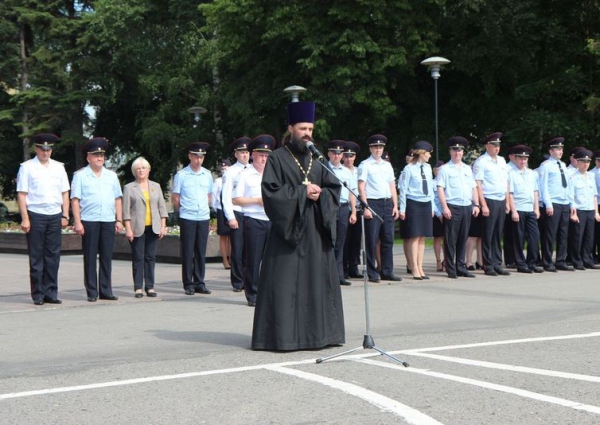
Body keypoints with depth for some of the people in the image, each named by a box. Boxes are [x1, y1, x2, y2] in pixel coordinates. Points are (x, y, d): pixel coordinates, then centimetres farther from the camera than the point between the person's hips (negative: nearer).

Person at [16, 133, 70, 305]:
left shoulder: (58, 167, 12)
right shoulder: (27, 167, 0)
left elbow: (65, 193, 13)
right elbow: (21, 194, -4)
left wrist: (65, 216, 5)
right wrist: (25, 219, -10)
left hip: (55, 216, 4)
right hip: (35, 215, -3)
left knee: (53, 256, 5)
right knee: (36, 257, 2)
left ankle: (51, 293, 13)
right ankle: (38, 295, 8)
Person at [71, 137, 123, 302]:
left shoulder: (111, 175, 15)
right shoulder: (80, 175, 3)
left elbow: (118, 199, 15)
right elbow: (75, 200, -2)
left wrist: (119, 220, 8)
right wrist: (77, 222, -9)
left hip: (108, 221, 3)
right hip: (89, 221, -3)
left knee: (107, 257, 6)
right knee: (90, 257, 1)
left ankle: (106, 291, 12)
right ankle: (92, 292, 6)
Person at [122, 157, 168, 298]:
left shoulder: (156, 186, 14)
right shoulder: (129, 188, 4)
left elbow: (162, 207, 12)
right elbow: (126, 210, -1)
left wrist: (163, 226, 4)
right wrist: (128, 229, -9)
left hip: (153, 228, 3)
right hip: (137, 228, -3)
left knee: (151, 257, 3)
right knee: (138, 258, -2)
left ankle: (150, 287, 7)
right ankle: (138, 288, -1)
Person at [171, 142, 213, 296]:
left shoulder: (207, 174, 8)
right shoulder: (181, 175, -4)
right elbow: (175, 198, 2)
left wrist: (203, 208, 11)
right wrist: (184, 209, 8)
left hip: (204, 218, 4)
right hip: (187, 218, -4)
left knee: (201, 252, 8)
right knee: (188, 253, 1)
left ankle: (199, 283, 15)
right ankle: (188, 284, 6)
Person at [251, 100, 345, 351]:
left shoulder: (317, 159, 14)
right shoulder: (277, 159, -1)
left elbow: (334, 189, 11)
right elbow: (271, 191, -11)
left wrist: (319, 194, -10)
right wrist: (302, 192, -12)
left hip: (316, 230, 5)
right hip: (288, 229, -5)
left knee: (317, 280, 5)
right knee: (285, 283, -5)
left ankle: (318, 332, 13)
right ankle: (282, 335, -1)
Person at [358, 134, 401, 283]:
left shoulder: (387, 165, 17)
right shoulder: (365, 165, -1)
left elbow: (392, 187, 17)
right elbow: (361, 187, -6)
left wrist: (395, 206, 8)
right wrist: (366, 208, -14)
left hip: (387, 203, 6)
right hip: (372, 203, -6)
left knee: (388, 239, 6)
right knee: (371, 240, -3)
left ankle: (387, 272, 13)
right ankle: (372, 273, 2)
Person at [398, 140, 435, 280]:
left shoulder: (428, 168, 9)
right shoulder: (409, 169, -9)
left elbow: (430, 188, 15)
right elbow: (403, 189, -7)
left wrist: (432, 207, 15)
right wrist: (402, 209, -9)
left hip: (426, 204, 6)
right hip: (413, 204, -6)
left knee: (422, 237, 8)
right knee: (414, 237, -3)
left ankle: (420, 268, 14)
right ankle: (414, 269, 2)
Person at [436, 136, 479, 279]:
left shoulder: (467, 169, 18)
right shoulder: (445, 169, 0)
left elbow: (474, 187, 19)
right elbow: (440, 188, -7)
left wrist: (476, 204, 8)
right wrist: (444, 207, -16)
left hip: (467, 208, 5)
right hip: (452, 208, -5)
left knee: (463, 239, 9)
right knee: (451, 239, -3)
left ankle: (461, 267, 15)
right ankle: (451, 270, 2)